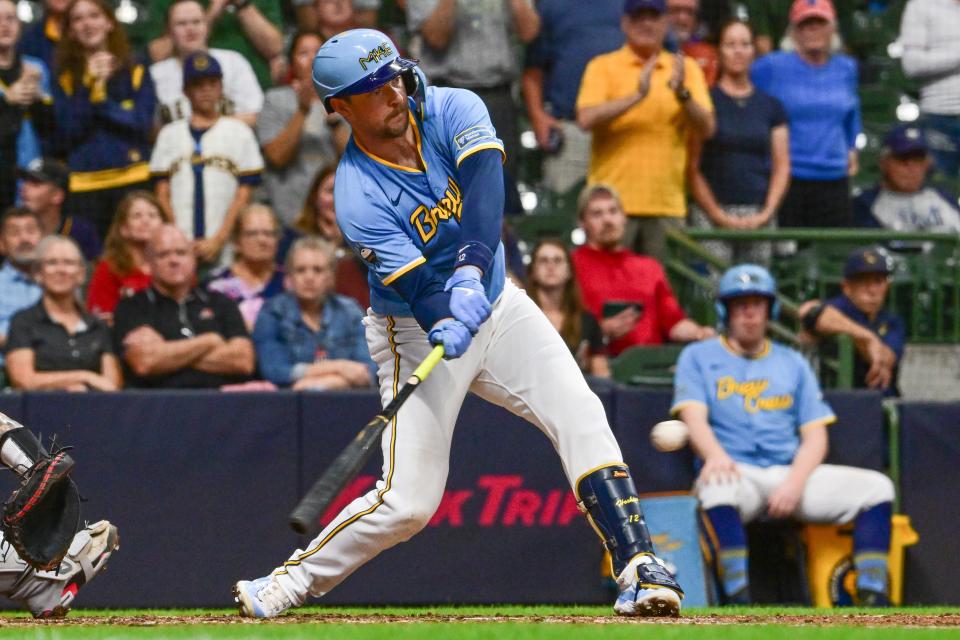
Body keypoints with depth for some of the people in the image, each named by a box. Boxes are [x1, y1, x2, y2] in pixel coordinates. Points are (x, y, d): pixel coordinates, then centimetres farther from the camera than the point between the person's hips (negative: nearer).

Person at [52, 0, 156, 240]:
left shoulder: (136, 73, 9)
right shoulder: (65, 80, 10)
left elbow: (143, 124, -1)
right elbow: (66, 136, -1)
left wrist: (102, 100, -8)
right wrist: (89, 87, -8)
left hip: (133, 182, 0)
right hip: (85, 187, 1)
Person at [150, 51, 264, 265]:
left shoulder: (239, 132, 10)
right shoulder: (169, 135, 16)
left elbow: (243, 195, 4)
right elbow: (162, 196, 10)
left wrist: (218, 241, -7)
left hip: (226, 247, -1)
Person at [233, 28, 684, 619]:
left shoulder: (453, 111, -12)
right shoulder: (359, 198, -22)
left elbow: (485, 183, -32)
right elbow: (418, 288, -27)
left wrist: (471, 270, -48)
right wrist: (449, 325, -50)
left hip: (495, 302, 4)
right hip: (417, 329, -4)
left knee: (581, 415, -17)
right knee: (408, 501, -7)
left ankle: (639, 568, -18)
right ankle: (289, 582, 12)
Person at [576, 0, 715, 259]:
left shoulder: (686, 69, 12)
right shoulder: (603, 67, 6)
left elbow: (706, 129, 3)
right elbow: (586, 119, -10)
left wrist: (682, 95, -15)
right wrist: (637, 95, -17)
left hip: (667, 206, 2)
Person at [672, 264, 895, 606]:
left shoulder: (793, 364, 21)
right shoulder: (698, 357, 13)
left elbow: (815, 436, 12)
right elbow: (694, 417, -4)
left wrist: (795, 482, -10)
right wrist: (715, 455, -28)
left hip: (794, 475, 4)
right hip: (735, 472, -4)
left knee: (876, 486, -17)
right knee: (717, 486, -41)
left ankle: (872, 600, -25)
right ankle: (738, 602, -44)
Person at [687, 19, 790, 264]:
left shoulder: (771, 106, 14)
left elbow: (782, 166, 12)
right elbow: (693, 168, 0)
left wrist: (766, 214, -2)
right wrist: (720, 216, -8)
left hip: (759, 215, 3)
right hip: (712, 213, -3)